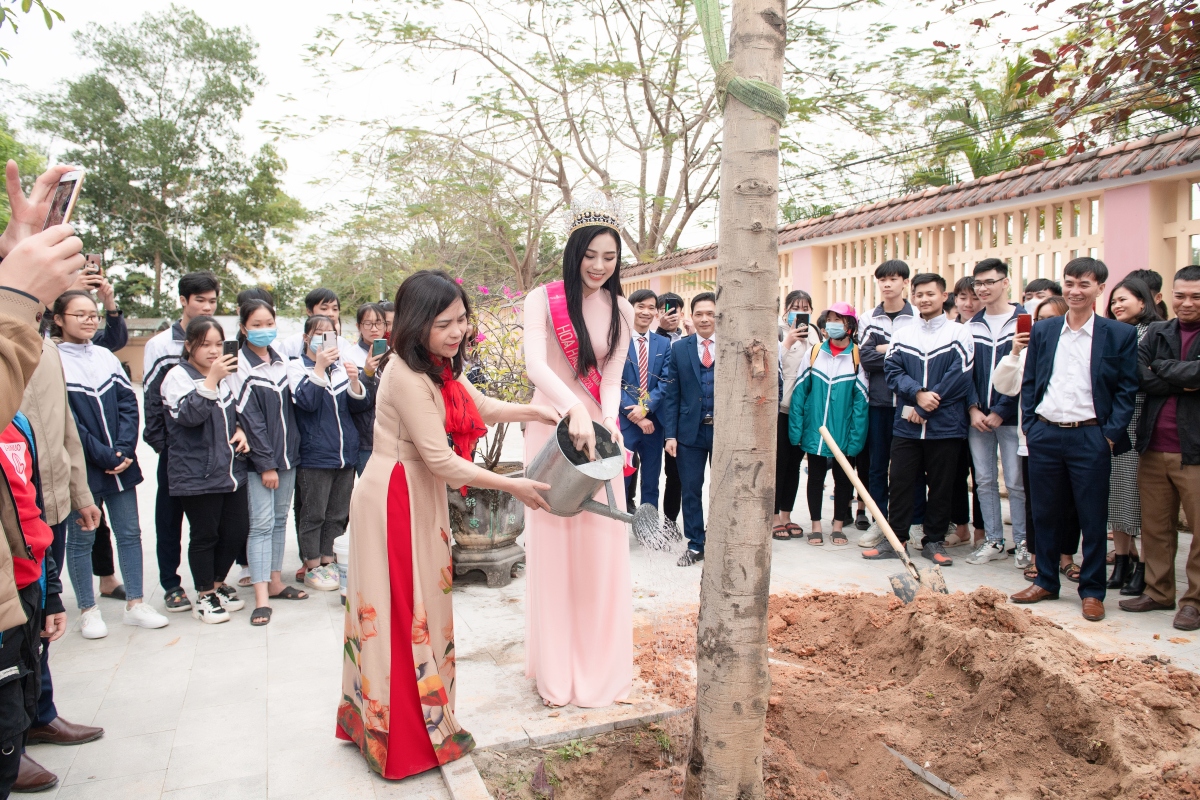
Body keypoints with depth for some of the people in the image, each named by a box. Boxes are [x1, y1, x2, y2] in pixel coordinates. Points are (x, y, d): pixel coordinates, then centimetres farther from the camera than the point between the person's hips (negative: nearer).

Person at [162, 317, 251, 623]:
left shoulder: (223, 375, 14)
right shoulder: (178, 376, -7)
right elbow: (188, 415, -23)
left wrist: (239, 430, 8)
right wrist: (211, 380, -27)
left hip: (231, 470, 7)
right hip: (197, 475, -7)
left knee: (237, 530, 9)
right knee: (205, 535, 3)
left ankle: (218, 583, 30)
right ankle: (204, 596, 19)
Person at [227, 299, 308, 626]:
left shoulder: (281, 360, 10)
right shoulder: (241, 367, -9)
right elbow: (249, 419, -13)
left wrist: (292, 449, 9)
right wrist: (266, 463, -15)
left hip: (287, 454, 6)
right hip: (259, 460, -6)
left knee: (280, 520, 12)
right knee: (262, 523, -7)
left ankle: (275, 583, 23)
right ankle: (261, 598, -6)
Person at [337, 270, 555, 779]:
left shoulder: (438, 366, 6)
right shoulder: (408, 376, -24)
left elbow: (479, 405, 21)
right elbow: (443, 461, -24)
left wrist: (534, 412, 7)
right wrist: (513, 486, -17)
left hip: (418, 498, 9)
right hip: (396, 502, -9)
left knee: (415, 608, 17)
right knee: (404, 613, 1)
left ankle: (372, 719, 34)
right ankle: (407, 741, 18)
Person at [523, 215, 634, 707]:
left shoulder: (620, 312, 6)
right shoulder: (543, 300, -7)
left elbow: (612, 380, 2)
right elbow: (535, 365, -22)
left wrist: (608, 421, -18)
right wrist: (576, 409, -37)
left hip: (598, 431, 3)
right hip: (553, 428, -3)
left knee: (601, 546, 6)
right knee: (553, 545, 4)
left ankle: (600, 663, 22)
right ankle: (556, 666, 18)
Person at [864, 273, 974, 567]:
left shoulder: (959, 333, 0)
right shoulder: (901, 335, 11)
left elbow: (959, 377, -9)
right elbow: (892, 371, 2)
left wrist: (925, 408, -12)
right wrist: (918, 393, -16)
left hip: (945, 425, -2)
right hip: (906, 424, 3)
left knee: (941, 485, 5)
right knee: (899, 482, 4)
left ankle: (934, 541, 18)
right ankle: (895, 539, 14)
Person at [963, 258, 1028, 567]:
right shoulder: (973, 325, 10)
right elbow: (965, 370, 9)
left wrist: (1000, 412, -11)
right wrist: (973, 408, -4)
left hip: (1010, 416, -4)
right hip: (978, 417, 5)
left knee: (1016, 482, 1)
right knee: (984, 480, 9)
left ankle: (1022, 543, 13)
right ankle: (994, 541, 19)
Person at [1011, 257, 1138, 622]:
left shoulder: (1120, 334, 0)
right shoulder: (1042, 331, 8)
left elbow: (1127, 390, -1)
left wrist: (1111, 434, -8)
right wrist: (1030, 426, 3)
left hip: (1091, 437, -2)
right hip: (1045, 435, 3)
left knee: (1093, 517, 5)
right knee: (1045, 513, 11)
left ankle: (1092, 591, 18)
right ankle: (1046, 581, 25)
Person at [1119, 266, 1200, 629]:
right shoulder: (1156, 333, 10)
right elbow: (1141, 377, -3)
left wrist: (1164, 369, -6)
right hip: (1154, 449, 4)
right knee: (1154, 525, 11)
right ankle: (1158, 591, 25)